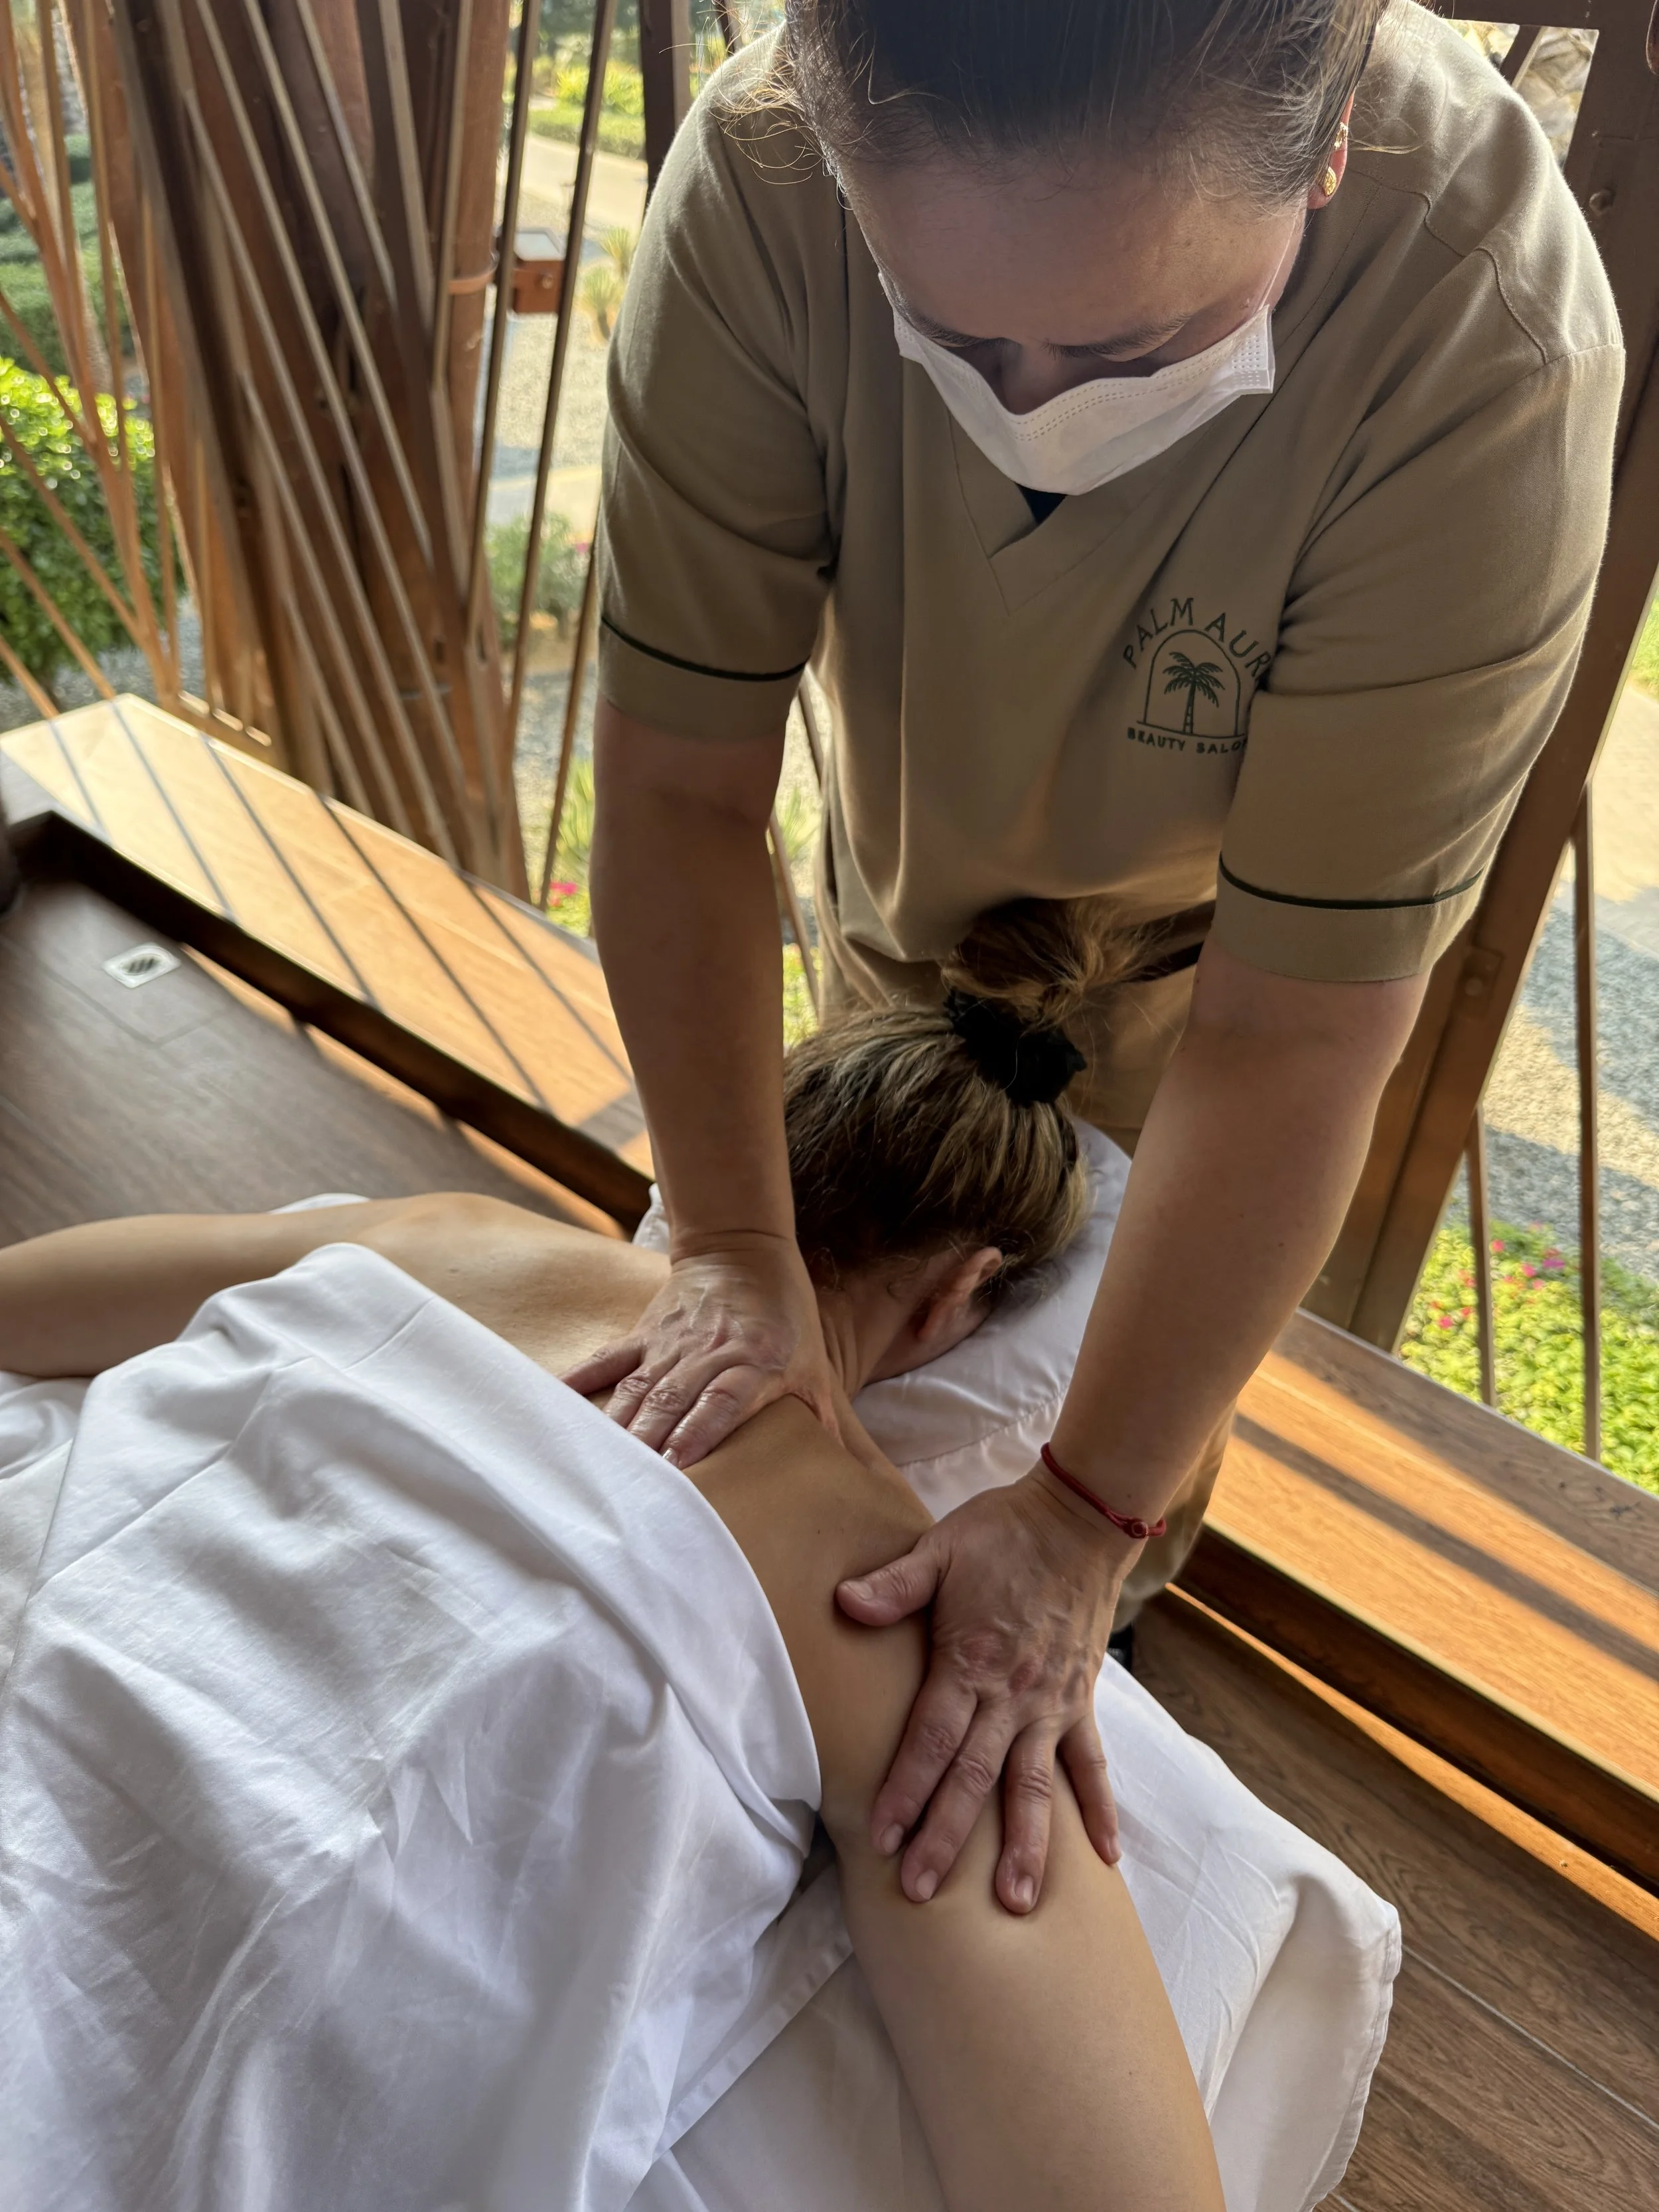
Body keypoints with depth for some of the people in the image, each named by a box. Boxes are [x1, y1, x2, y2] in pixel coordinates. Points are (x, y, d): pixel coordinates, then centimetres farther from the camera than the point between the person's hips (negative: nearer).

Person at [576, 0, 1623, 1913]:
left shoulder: (1492, 347, -40)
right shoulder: (762, 180, -35)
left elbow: (1293, 1025, -37)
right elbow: (680, 777, -29)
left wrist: (1089, 1515, -32)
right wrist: (733, 1250, -26)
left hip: (1206, 919, -2)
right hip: (905, 864, 3)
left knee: (1168, 1319, 16)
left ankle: (1128, 1604, 52)